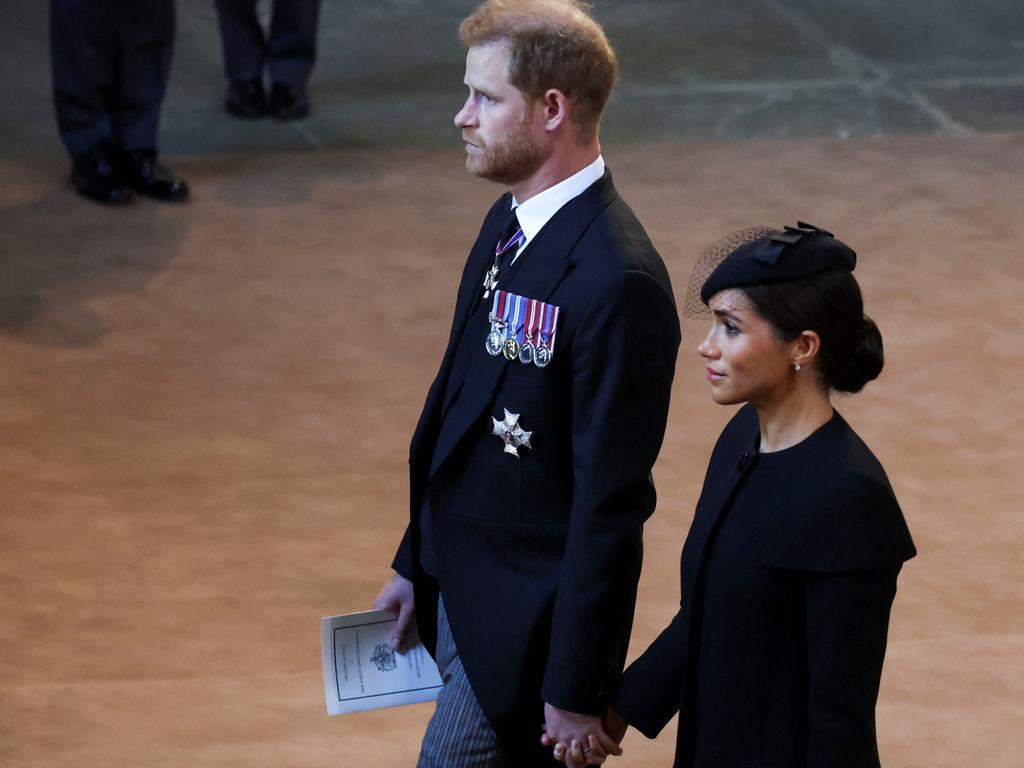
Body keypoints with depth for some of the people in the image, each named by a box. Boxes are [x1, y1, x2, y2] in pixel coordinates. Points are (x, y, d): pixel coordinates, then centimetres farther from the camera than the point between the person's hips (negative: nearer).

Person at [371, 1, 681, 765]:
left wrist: (575, 690, -19)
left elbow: (612, 501, -22)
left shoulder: (616, 280, -24)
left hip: (530, 618, -9)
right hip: (463, 588, 9)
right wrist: (415, 564, 19)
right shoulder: (510, 222, 5)